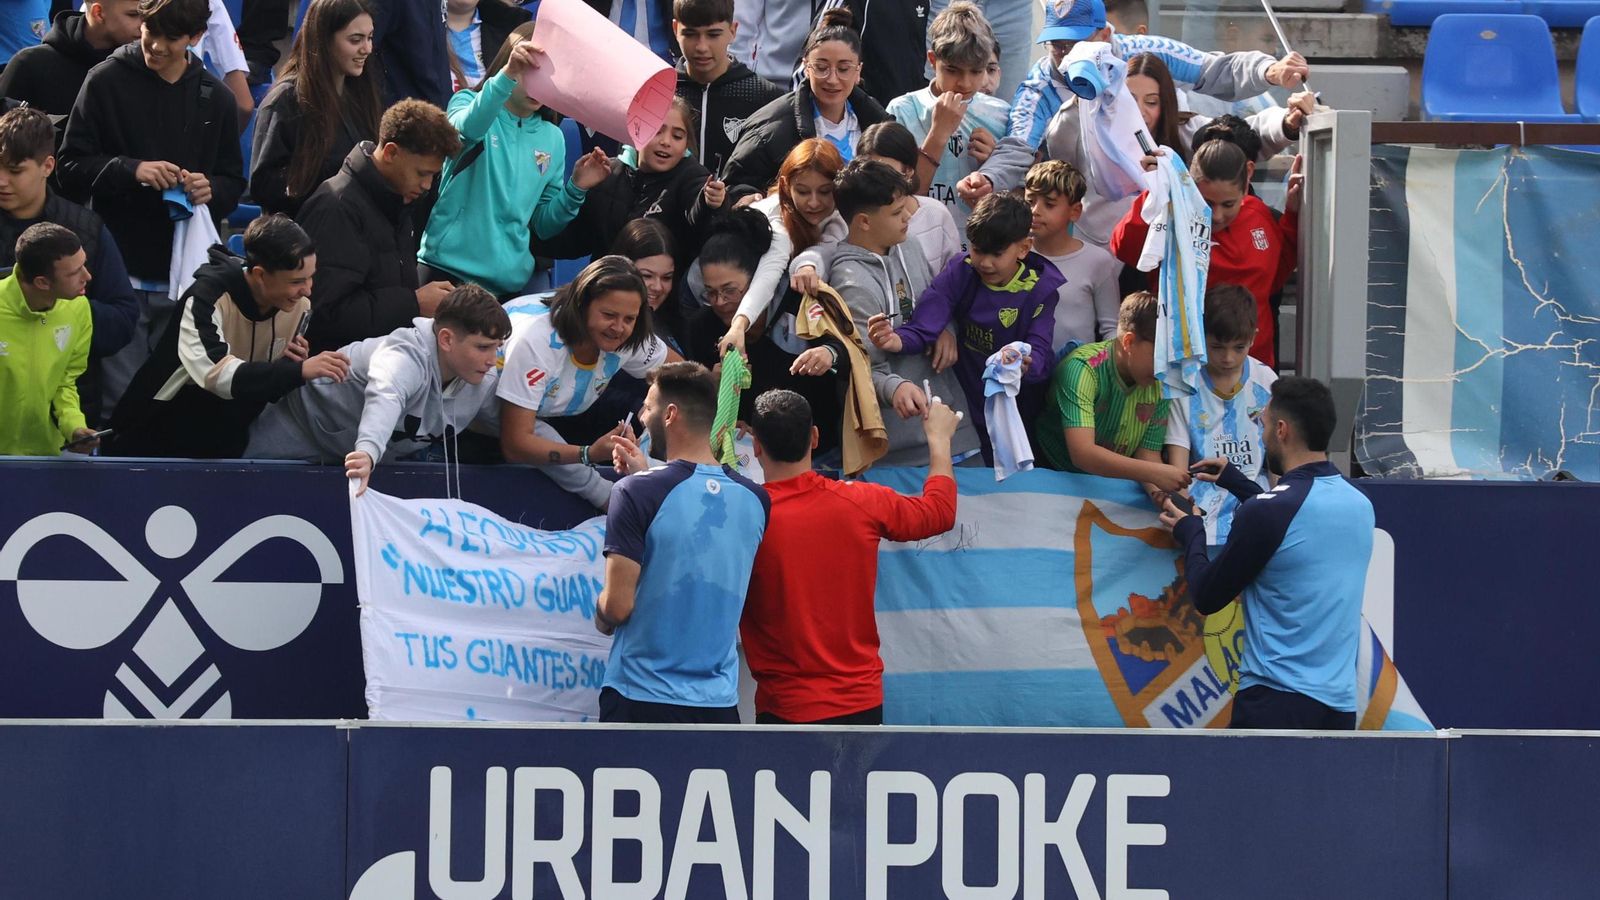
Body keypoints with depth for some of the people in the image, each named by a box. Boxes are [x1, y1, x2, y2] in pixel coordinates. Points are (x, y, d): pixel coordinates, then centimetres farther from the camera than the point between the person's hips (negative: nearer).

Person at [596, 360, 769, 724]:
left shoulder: (638, 493, -13)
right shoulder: (754, 500, 4)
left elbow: (618, 605, -14)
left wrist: (601, 617, 9)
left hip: (641, 697, -5)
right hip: (719, 702, 5)